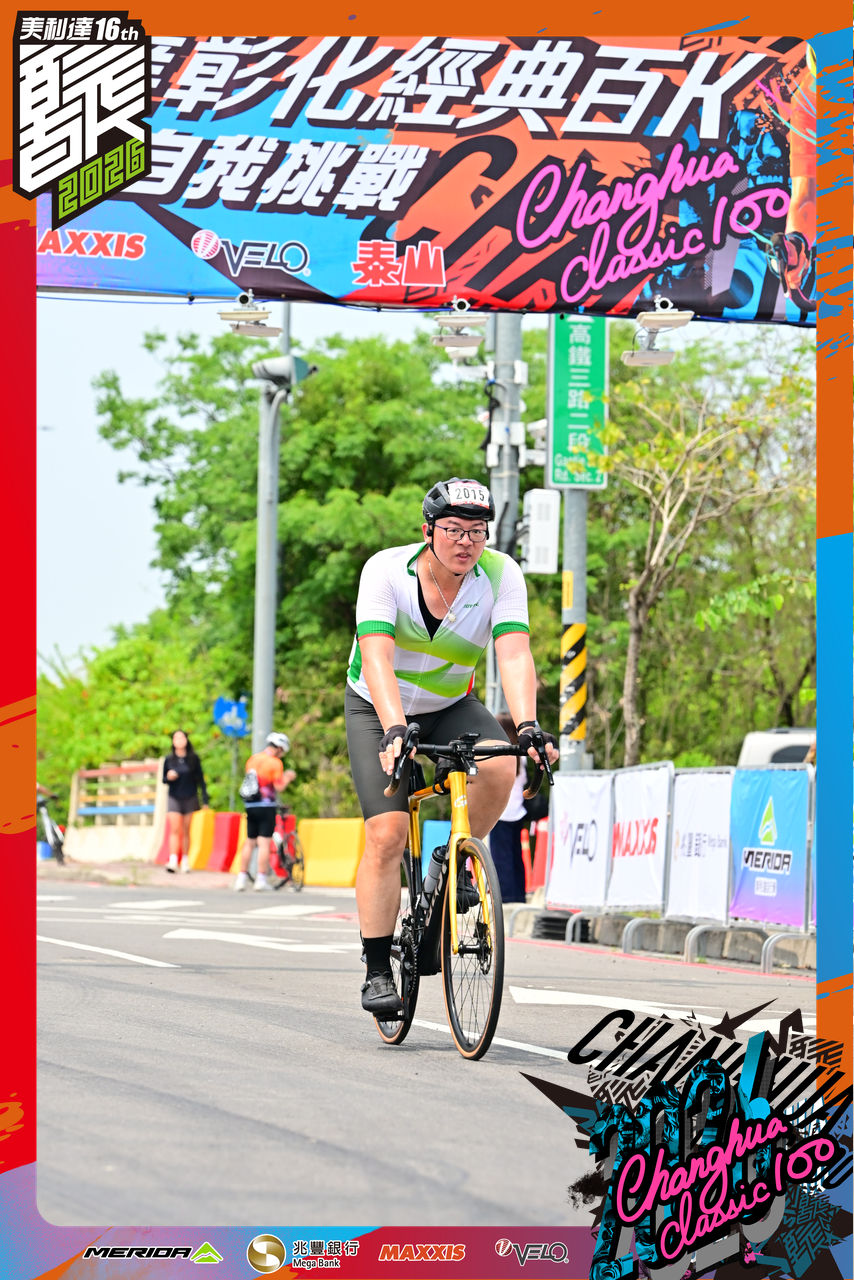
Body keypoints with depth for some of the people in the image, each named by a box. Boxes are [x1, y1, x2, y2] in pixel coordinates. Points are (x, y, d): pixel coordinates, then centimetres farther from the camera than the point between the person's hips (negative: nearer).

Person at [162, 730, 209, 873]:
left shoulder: (193, 759, 1)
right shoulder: (169, 759, 3)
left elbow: (200, 780, 4)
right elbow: (164, 779, 11)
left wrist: (205, 800, 1)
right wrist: (168, 777, -14)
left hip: (190, 799, 0)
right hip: (174, 798, 0)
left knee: (186, 832, 4)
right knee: (174, 830, -11)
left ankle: (185, 860, 12)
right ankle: (173, 861, -19)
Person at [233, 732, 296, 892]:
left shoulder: (252, 759, 10)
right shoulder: (275, 762, -10)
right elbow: (279, 786, -13)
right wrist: (288, 777, 7)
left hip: (250, 806, 6)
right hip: (267, 805, -6)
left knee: (249, 842, 11)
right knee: (264, 842, -4)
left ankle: (242, 878, 10)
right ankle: (261, 879, -7)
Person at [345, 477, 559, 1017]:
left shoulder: (501, 574, -19)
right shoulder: (386, 570, -25)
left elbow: (515, 653, -29)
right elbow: (377, 656, -36)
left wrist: (527, 725, -46)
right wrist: (395, 730, -51)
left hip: (451, 707, 2)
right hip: (378, 709, -2)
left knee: (500, 769, -29)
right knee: (388, 834, -17)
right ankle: (378, 970, -7)